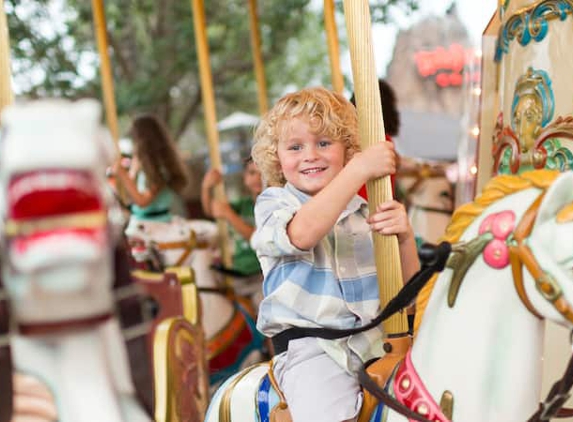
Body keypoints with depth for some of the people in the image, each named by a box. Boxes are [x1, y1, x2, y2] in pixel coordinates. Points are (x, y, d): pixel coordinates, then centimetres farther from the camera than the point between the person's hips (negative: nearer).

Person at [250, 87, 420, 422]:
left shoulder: (363, 212, 14)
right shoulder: (273, 204, 4)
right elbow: (302, 233, -22)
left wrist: (405, 237, -7)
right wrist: (359, 170, -22)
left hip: (375, 340, 5)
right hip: (311, 350, -4)